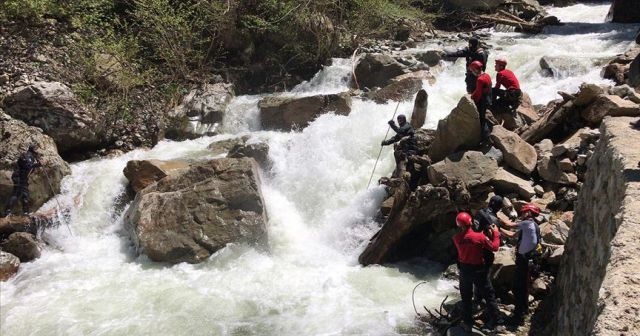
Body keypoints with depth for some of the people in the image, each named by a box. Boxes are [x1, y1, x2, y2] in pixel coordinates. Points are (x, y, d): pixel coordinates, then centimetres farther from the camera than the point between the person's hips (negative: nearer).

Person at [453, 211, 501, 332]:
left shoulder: (456, 238, -12)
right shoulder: (479, 237, -22)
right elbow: (494, 247, -11)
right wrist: (495, 233, 1)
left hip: (464, 269, 3)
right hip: (478, 270, -3)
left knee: (466, 298, 17)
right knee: (489, 294, 15)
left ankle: (467, 323, 23)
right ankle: (492, 322, 19)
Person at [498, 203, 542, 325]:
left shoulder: (528, 223, -16)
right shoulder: (528, 226, 14)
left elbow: (509, 224, -13)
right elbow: (511, 234, 16)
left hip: (523, 259, -10)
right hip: (526, 258, 10)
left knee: (517, 287, -5)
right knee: (523, 285, 24)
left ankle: (518, 316, -2)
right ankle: (524, 308, 40)